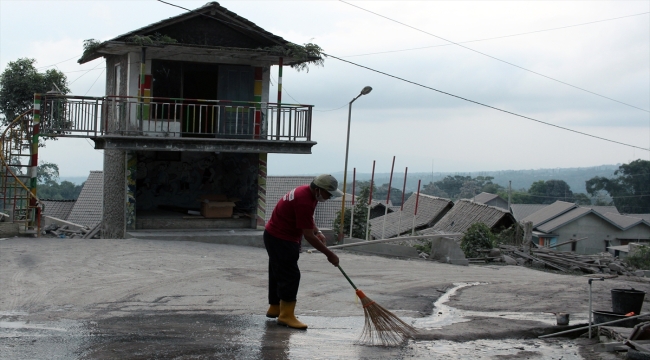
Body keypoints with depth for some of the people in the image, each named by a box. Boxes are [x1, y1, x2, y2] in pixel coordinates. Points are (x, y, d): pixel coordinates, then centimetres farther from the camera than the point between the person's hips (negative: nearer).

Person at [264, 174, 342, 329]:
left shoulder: (308, 193, 2)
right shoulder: (304, 201, -29)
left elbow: (308, 219, 22)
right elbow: (308, 236, -27)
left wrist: (318, 232, 5)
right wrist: (329, 254, -21)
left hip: (276, 236, 10)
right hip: (280, 239, -10)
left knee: (279, 274, 17)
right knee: (290, 275, -11)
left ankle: (275, 308, 27)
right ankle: (286, 316, -8)